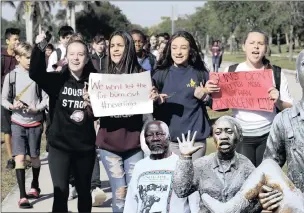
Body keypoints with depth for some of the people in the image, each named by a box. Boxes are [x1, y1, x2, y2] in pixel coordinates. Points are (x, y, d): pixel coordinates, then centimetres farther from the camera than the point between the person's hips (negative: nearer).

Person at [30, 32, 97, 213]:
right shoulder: (57, 79, -6)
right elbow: (35, 73, -26)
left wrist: (93, 106, -14)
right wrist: (40, 48, -39)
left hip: (85, 146, 3)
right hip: (60, 145, -2)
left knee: (84, 191, 17)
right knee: (61, 192, -9)